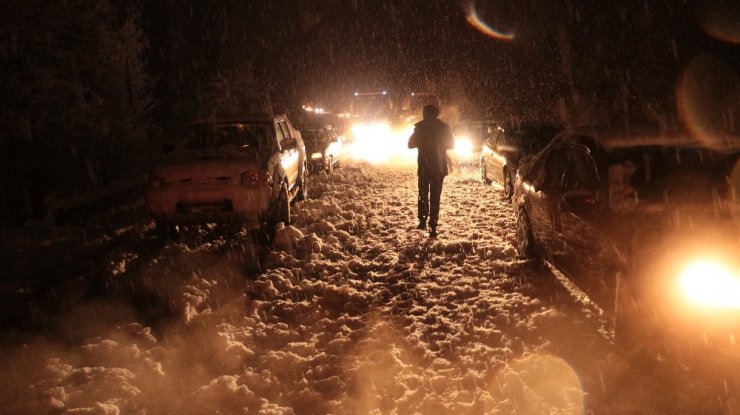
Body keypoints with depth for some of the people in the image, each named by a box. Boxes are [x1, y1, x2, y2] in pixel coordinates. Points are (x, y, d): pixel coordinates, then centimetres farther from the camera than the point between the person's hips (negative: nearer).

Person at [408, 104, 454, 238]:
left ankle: (423, 220, 10)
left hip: (424, 166, 0)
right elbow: (450, 144, 3)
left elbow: (411, 144, 0)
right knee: (435, 196, 3)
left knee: (423, 193, 18)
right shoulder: (443, 127, -5)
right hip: (439, 167, 0)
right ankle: (433, 226, -4)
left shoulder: (419, 127, -6)